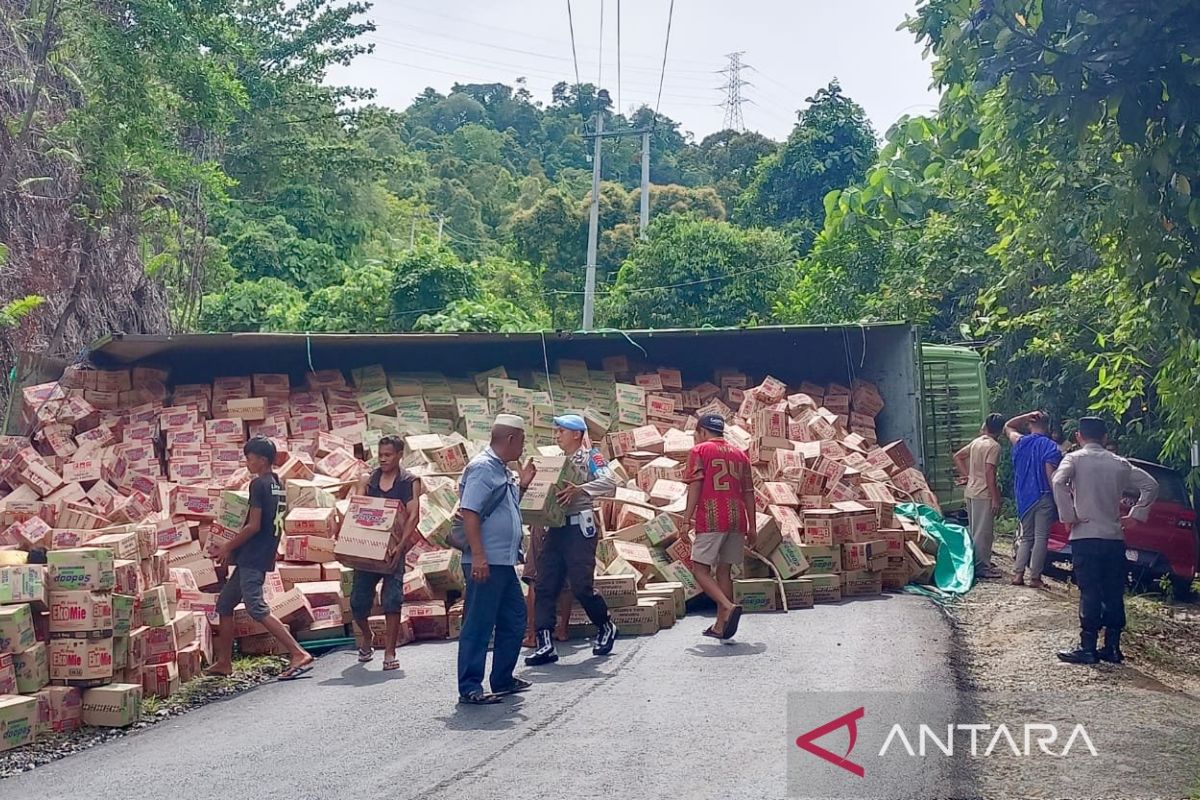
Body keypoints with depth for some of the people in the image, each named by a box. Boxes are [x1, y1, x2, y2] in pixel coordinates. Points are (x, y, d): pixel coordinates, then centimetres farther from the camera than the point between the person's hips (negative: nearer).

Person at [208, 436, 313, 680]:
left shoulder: (258, 484, -13)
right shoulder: (278, 484, 14)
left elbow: (254, 526, -19)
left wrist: (228, 547, -8)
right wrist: (233, 548, 21)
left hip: (252, 557, -10)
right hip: (263, 556, 10)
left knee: (257, 609, -14)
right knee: (224, 604, 17)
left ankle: (299, 654, -19)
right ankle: (224, 663, 22)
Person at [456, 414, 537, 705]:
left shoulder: (501, 470, 17)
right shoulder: (482, 467, -12)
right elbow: (469, 512, -20)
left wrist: (522, 485, 14)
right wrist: (478, 556, -25)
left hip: (504, 562, 10)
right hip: (485, 562, -10)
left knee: (514, 619, 16)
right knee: (479, 625, -5)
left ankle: (503, 680, 28)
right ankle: (470, 688, 1)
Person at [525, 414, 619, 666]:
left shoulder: (590, 457, -2)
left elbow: (609, 482, -18)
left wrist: (579, 489, -28)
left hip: (580, 526, -7)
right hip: (556, 527, 7)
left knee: (581, 585, -3)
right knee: (545, 585, -2)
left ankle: (606, 628, 23)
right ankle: (545, 644, -2)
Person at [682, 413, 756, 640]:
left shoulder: (699, 451, 2)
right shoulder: (739, 454, 17)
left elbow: (695, 485, -9)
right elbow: (748, 492, 14)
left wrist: (687, 517, -10)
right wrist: (751, 526, 16)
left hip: (711, 519, -5)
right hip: (737, 519, 6)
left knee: (701, 570, 0)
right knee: (724, 570, 11)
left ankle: (728, 607, -21)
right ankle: (721, 626, 12)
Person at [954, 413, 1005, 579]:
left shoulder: (976, 442, 10)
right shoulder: (994, 446, -14)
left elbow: (957, 456, 19)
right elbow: (989, 472, -21)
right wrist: (995, 499, -19)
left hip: (971, 491, 8)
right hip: (984, 494, -8)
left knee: (975, 530, 16)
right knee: (983, 532, -3)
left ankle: (975, 563, 25)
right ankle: (982, 567, -1)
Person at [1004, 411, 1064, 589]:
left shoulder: (1020, 442, 4)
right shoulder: (1051, 448, -9)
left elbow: (1008, 427, 25)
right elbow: (1051, 476, -16)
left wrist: (1027, 416, 12)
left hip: (1024, 498, 5)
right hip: (1043, 497, -5)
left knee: (1026, 537, 13)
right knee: (1041, 537, -1)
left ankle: (1018, 574, 3)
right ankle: (1035, 577, -2)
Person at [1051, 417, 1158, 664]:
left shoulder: (1074, 459, -2)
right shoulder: (1119, 463, 11)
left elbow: (1059, 482, -20)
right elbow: (1150, 485, 12)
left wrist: (1069, 516, -11)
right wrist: (1136, 515, 14)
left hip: (1086, 536, -4)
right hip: (1115, 537, 4)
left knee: (1089, 593, -4)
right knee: (1113, 594, 9)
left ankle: (1087, 648, -4)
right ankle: (1112, 647, 13)